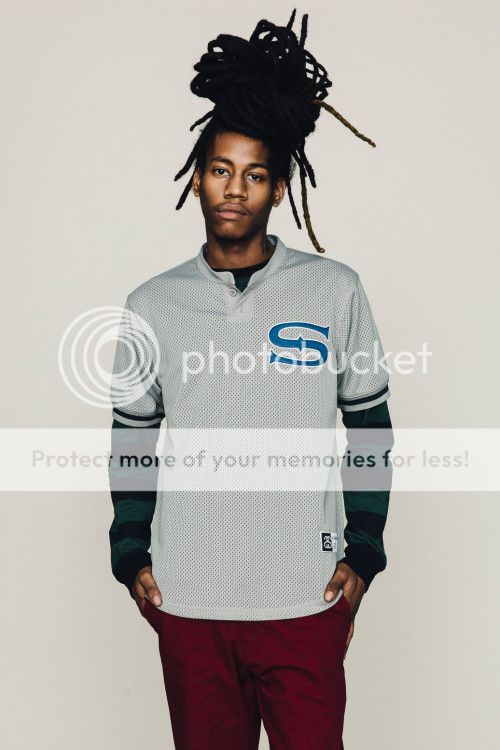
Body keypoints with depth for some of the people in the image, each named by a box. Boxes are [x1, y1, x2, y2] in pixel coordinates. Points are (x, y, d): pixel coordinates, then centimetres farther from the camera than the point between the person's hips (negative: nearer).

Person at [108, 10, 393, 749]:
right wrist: (132, 555, 4)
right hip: (187, 601, 2)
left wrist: (362, 553, 0)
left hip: (307, 598, -1)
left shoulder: (336, 291, -2)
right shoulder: (151, 305, 3)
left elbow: (369, 427, 4)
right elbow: (133, 440, 10)